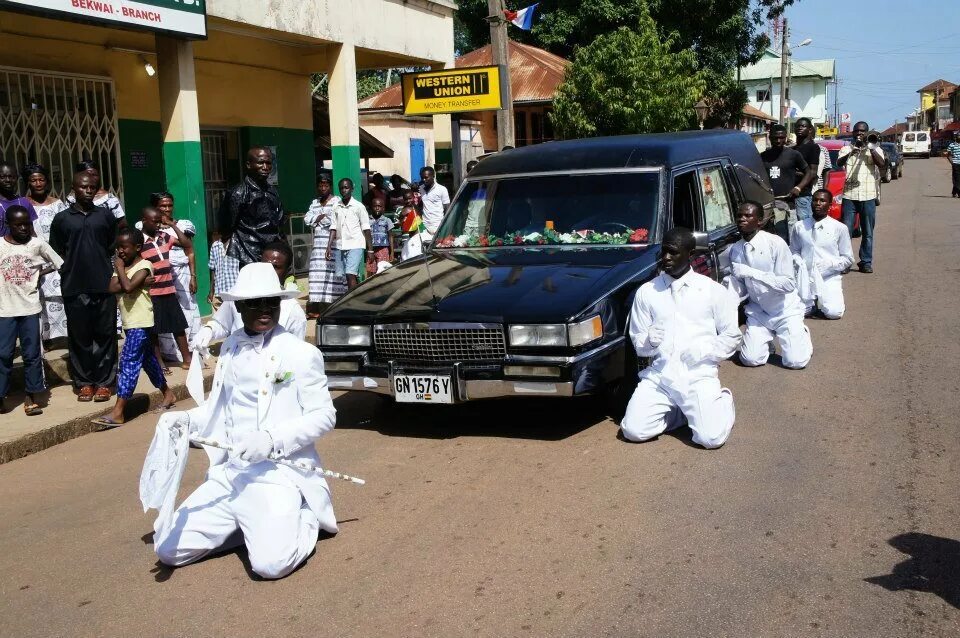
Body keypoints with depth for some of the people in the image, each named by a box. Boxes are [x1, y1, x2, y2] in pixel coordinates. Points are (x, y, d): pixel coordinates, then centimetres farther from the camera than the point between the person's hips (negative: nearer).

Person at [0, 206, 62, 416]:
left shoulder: (37, 244, -3)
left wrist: (40, 273, -1)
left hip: (30, 308, 0)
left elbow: (59, 264, 4)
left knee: (32, 354, 5)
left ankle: (31, 397, 14)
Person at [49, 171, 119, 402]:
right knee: (79, 337, 5)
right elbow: (56, 253, 10)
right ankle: (84, 382, 14)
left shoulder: (106, 215, 8)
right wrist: (71, 269, 5)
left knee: (105, 335, 2)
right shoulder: (62, 218, 5)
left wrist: (101, 265, 11)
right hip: (74, 287, 0)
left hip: (104, 285, 1)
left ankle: (104, 381, 10)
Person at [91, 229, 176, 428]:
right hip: (129, 322, 9)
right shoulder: (123, 266, 12)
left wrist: (120, 269, -11)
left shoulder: (143, 266, -10)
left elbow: (128, 286, -26)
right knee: (147, 360, 19)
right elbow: (111, 287, -4)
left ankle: (118, 413, -16)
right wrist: (133, 283, -15)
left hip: (140, 323, -9)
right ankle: (168, 394, 35)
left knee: (129, 362, -13)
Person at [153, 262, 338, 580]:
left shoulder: (301, 353, -6)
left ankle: (306, 519, 6)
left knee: (271, 562, -26)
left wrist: (273, 438, -22)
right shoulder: (230, 349, 12)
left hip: (279, 473, -5)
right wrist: (188, 419, 1)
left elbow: (323, 415, -9)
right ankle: (250, 522, 14)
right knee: (168, 549, -4)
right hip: (228, 473, 6)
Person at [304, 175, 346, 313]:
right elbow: (307, 219, 8)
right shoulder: (314, 203, 19)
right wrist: (323, 217, -5)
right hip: (319, 245, 6)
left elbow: (334, 220, -13)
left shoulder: (336, 201, 0)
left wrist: (318, 219, -1)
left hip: (333, 244, -6)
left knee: (333, 274, -8)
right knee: (318, 275, 1)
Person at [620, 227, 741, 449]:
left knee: (711, 438, -19)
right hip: (658, 374, 2)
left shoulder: (712, 290, 5)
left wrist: (704, 351, -9)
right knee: (633, 431, -16)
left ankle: (722, 401, 16)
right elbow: (637, 342, 11)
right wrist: (650, 340, -12)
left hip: (698, 374, -2)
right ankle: (677, 409, 13)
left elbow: (731, 336, 7)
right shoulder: (646, 291, 9)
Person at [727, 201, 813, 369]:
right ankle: (768, 336, 20)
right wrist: (731, 282, -21)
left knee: (796, 361, -15)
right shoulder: (735, 250, -3)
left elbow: (789, 284, -24)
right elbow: (742, 289, 3)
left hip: (785, 311, -3)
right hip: (758, 312, 4)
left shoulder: (775, 243, -19)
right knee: (751, 359, -13)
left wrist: (751, 272, -30)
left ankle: (801, 333, 18)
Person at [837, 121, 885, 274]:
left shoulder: (875, 149, 9)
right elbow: (839, 163, -11)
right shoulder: (846, 149, 9)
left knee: (867, 233, 5)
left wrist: (871, 148, -15)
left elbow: (882, 165, -8)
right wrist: (851, 153, -29)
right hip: (849, 196, 0)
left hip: (868, 196, 1)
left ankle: (866, 262, 11)